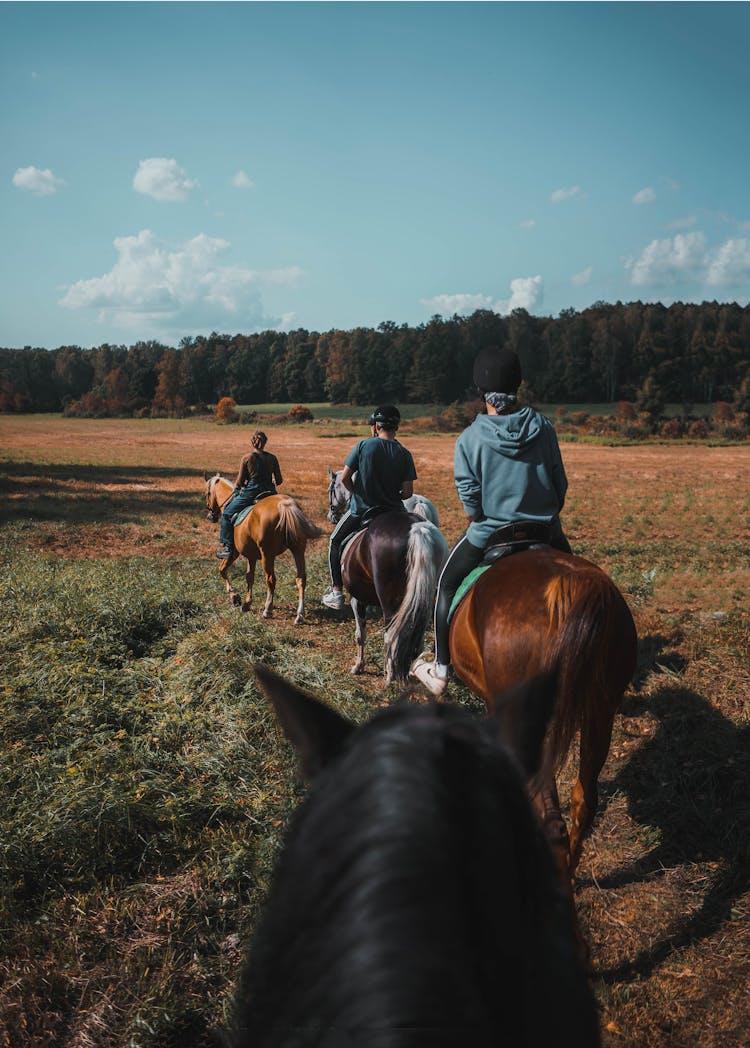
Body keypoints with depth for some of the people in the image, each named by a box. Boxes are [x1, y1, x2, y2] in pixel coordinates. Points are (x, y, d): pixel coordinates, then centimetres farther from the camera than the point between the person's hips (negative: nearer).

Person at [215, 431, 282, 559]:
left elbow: (239, 482, -2)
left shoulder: (247, 458, -5)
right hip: (269, 492, 4)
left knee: (227, 514, 11)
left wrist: (237, 486, 20)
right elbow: (279, 480, 8)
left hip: (250, 492, -4)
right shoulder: (272, 458, 4)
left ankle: (227, 547, 4)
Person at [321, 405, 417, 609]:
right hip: (393, 511, 2)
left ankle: (336, 591, 16)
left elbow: (345, 478, -9)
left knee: (336, 542, 21)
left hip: (361, 509, -2)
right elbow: (408, 492, -8)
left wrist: (357, 493, 10)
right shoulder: (404, 454, -5)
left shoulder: (363, 445, -9)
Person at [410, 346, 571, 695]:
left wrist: (480, 524, 8)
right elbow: (560, 484, 0)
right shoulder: (543, 428, -5)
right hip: (545, 532, 2)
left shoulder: (470, 438, -12)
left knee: (447, 586, 19)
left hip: (489, 535, -2)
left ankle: (440, 671, 22)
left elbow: (469, 498, -12)